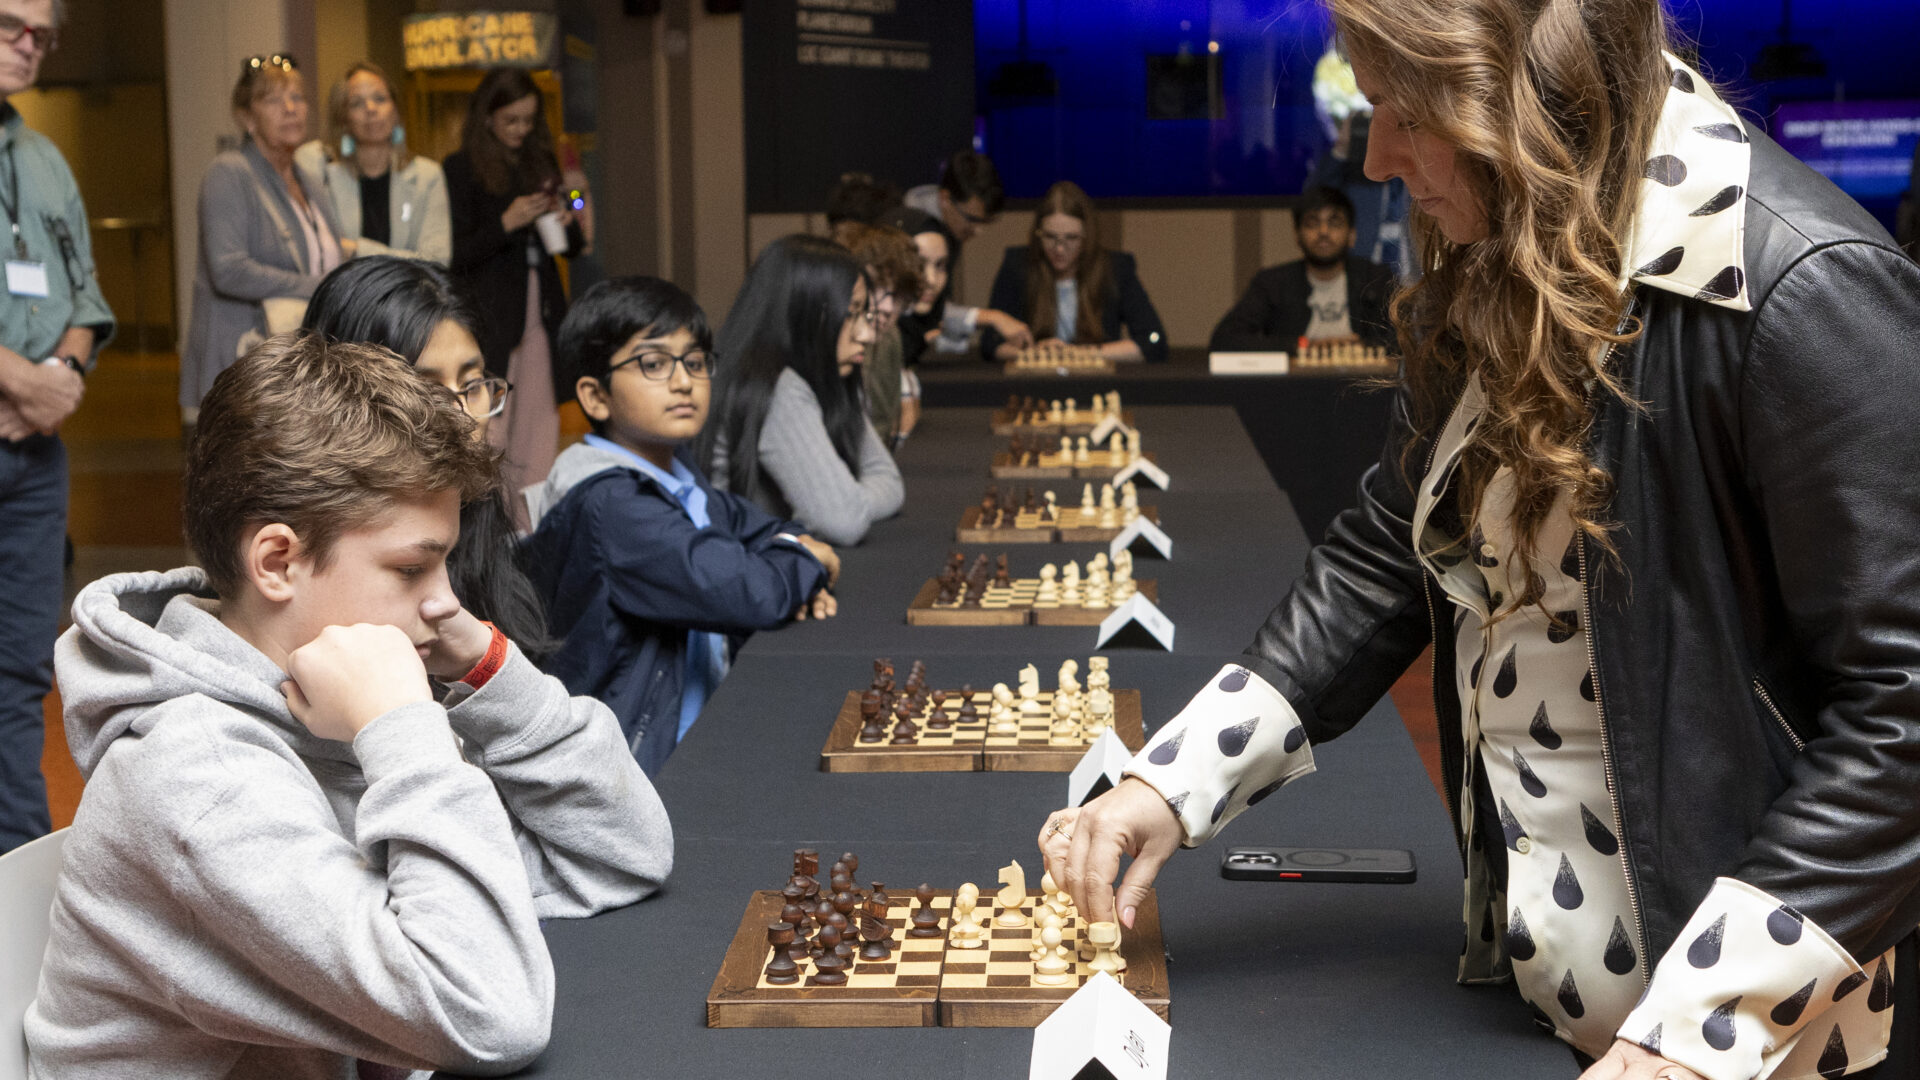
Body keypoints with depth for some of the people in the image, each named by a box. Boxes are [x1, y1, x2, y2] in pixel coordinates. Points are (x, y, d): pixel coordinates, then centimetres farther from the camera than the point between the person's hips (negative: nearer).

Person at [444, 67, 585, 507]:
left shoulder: (540, 164, 14)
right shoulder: (462, 169, -3)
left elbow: (573, 247, 19)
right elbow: (458, 256, -8)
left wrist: (566, 223, -3)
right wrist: (507, 223, -19)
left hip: (541, 310, 5)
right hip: (489, 317, -5)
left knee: (540, 424, 4)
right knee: (489, 430, -7)